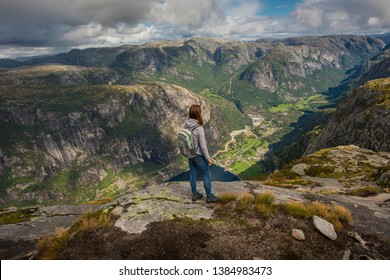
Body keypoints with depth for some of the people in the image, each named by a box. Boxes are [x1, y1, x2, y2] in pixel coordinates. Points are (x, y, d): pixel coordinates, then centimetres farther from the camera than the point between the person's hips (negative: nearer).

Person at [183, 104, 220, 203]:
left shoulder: (185, 125, -8)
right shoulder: (199, 128, -26)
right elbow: (203, 145, -20)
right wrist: (208, 157, -8)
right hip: (198, 155, -6)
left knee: (193, 174, 18)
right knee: (207, 174, 11)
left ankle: (195, 194, 33)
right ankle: (209, 196, 21)